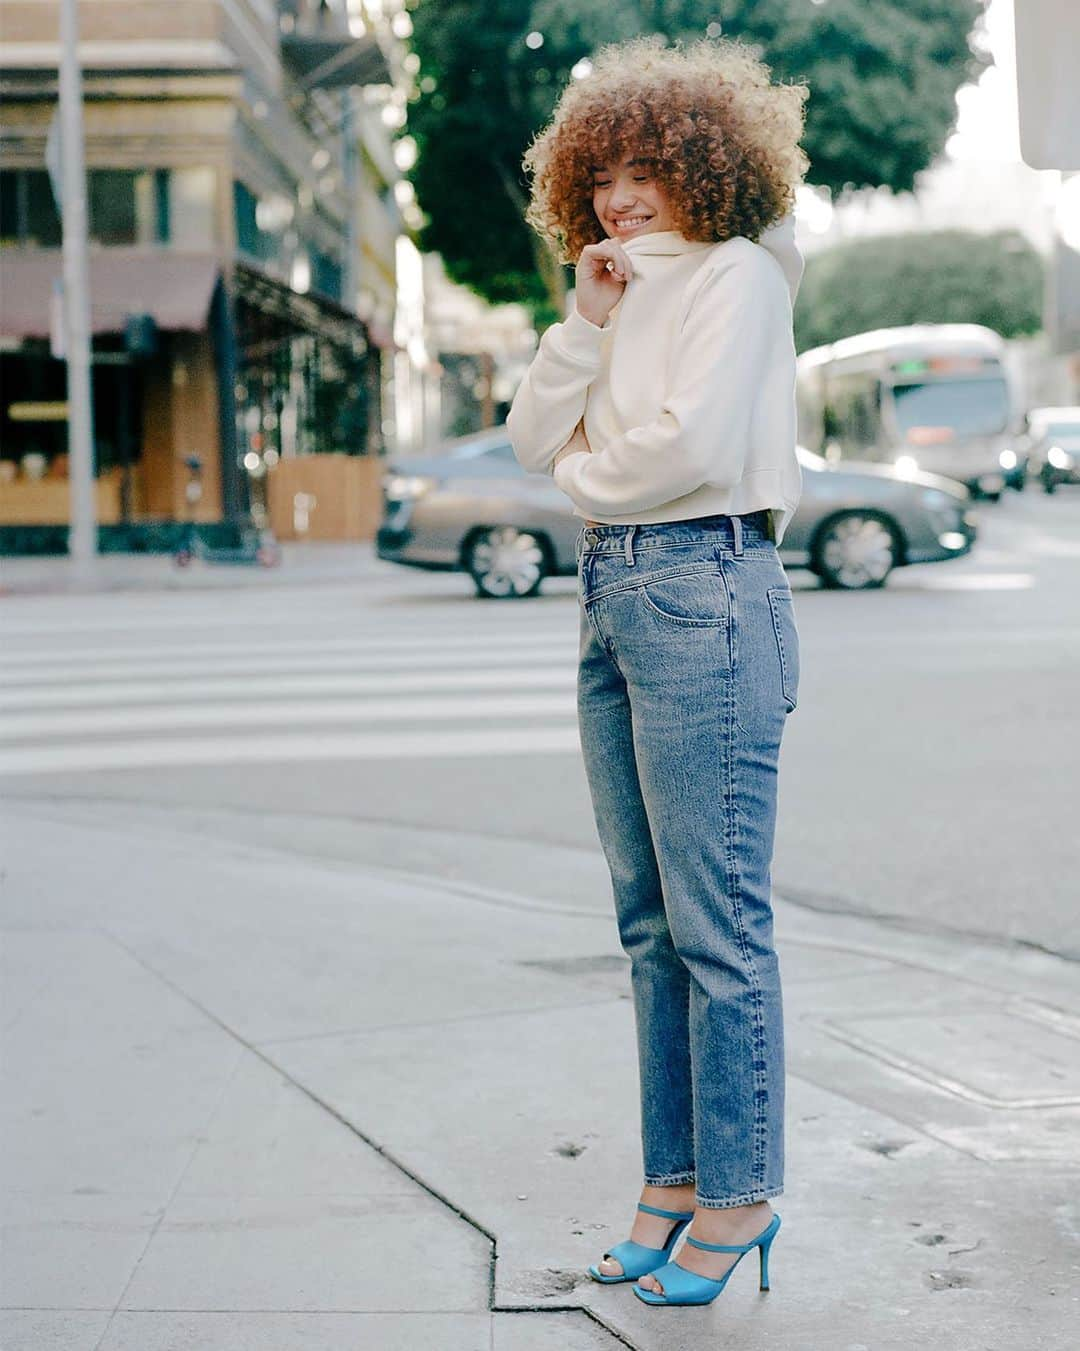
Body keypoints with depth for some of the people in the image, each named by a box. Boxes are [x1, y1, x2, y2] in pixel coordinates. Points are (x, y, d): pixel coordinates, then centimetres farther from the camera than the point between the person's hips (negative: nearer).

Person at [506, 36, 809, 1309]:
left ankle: (741, 1191, 4)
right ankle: (675, 1177, 20)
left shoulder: (738, 274, -4)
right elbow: (535, 438, 10)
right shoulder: (628, 290, 19)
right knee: (650, 922, 12)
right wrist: (587, 319, -1)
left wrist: (592, 476, 1)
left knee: (717, 921, -5)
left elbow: (697, 442, -17)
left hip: (703, 594, -9)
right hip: (612, 596, 9)